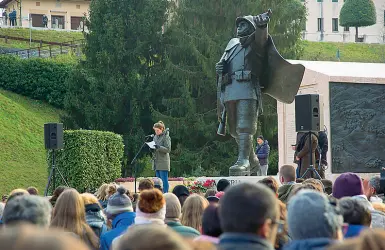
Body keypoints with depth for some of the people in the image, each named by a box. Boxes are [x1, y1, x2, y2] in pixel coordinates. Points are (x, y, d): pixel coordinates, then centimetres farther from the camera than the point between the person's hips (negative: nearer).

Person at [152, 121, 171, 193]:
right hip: (156, 162, 8)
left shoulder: (166, 137, -7)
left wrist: (159, 147, -25)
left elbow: (168, 149, -13)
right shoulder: (155, 137, 15)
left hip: (163, 162, -8)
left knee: (164, 180, -7)